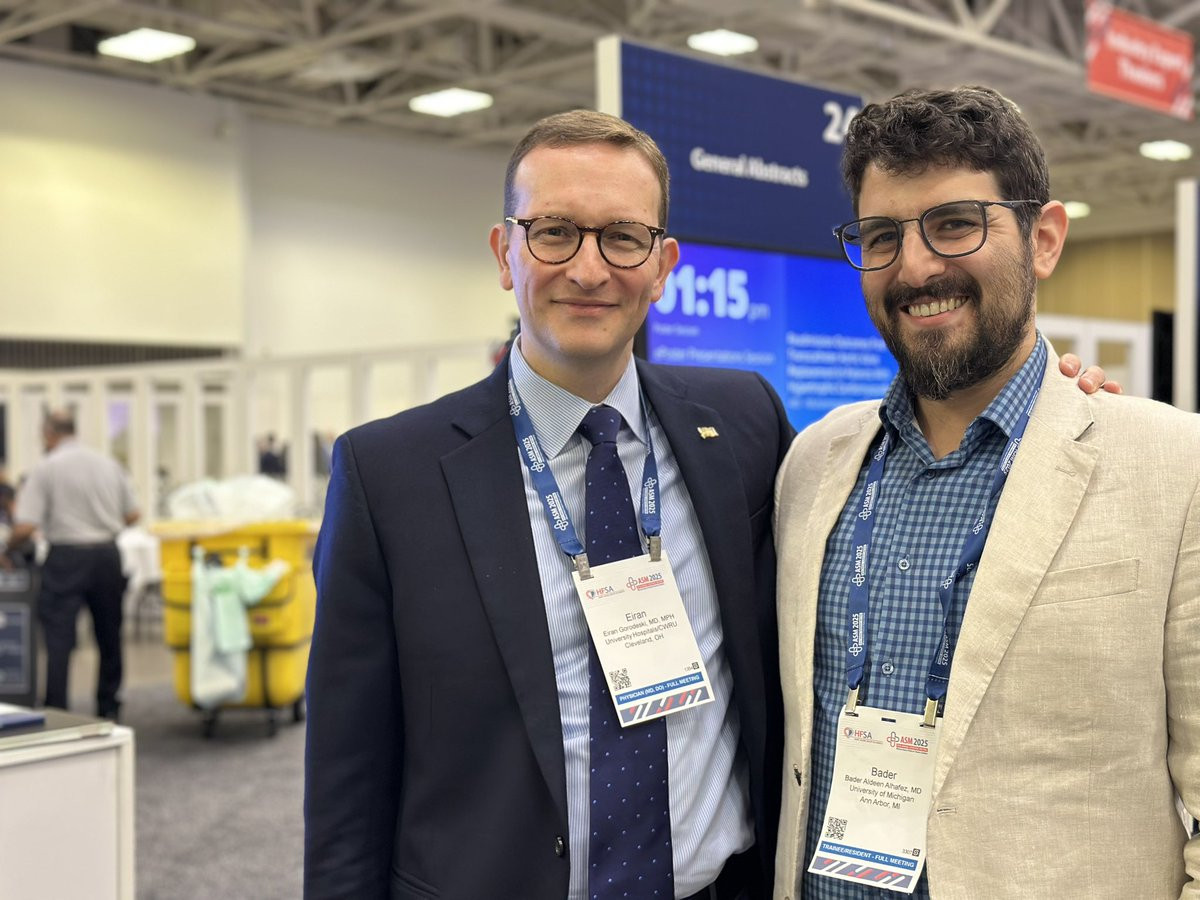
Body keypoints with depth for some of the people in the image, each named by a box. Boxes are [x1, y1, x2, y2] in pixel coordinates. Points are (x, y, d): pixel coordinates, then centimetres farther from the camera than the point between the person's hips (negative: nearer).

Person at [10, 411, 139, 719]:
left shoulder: (45, 468, -7)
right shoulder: (109, 464, 6)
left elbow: (25, 527, -12)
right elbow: (132, 514, 9)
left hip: (66, 557, -4)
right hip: (107, 555, 4)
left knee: (58, 639, -1)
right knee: (109, 638, 15)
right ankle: (108, 709, 23)